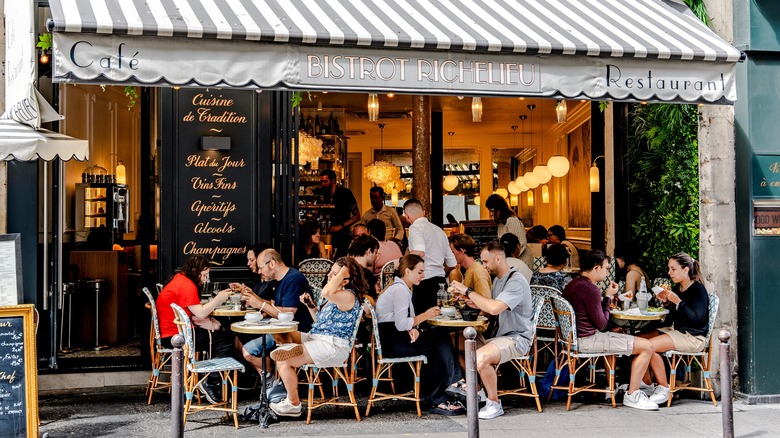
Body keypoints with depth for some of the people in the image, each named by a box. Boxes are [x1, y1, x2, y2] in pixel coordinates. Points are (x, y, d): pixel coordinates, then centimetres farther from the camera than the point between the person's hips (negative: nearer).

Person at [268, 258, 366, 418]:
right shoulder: (334, 296, 18)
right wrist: (310, 305, 12)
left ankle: (293, 404, -3)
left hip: (333, 346, -11)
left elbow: (326, 292, -36)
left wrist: (342, 272, -25)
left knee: (283, 361, -17)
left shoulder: (348, 296, -14)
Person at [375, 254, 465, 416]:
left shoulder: (404, 288, 18)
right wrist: (425, 315, -12)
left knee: (442, 336, -4)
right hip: (389, 342, -9)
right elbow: (400, 324, -21)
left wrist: (413, 328, -9)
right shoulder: (400, 290, -15)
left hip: (395, 337, 9)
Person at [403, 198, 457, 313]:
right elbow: (452, 264, 20)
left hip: (425, 282, -8)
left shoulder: (415, 227, -4)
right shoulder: (439, 230, 19)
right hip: (441, 281, 8)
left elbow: (419, 252, -24)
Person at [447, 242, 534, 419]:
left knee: (481, 357, -33)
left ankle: (494, 403, -13)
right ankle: (469, 384, 17)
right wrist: (475, 304, -1)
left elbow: (494, 308, -32)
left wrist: (468, 291, -23)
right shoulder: (498, 279, 13)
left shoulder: (516, 281, -19)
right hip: (497, 333, 10)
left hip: (516, 338, -10)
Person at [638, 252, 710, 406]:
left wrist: (678, 302, -24)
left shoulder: (698, 289, -12)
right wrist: (666, 302, 0)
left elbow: (697, 320, -23)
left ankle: (664, 389, -13)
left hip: (693, 337, -9)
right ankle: (647, 384, 0)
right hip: (674, 330, 9)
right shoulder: (677, 288, 12)